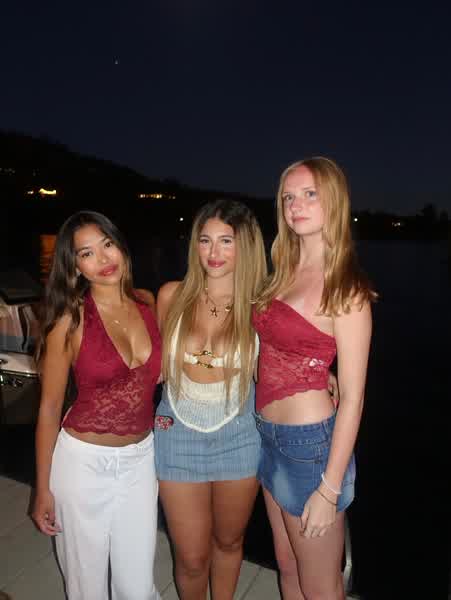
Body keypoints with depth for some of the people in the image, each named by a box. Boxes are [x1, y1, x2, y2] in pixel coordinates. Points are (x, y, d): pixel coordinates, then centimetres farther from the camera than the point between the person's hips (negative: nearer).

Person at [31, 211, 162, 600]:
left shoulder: (148, 303, -3)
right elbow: (50, 408, -7)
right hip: (84, 460, -3)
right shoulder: (70, 320, -14)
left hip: (141, 456, 3)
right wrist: (43, 489, -2)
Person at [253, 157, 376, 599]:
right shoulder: (283, 273, 5)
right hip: (269, 434, 6)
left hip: (310, 441, -6)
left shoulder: (345, 290, -15)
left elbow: (352, 398, -15)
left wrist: (329, 489, -14)